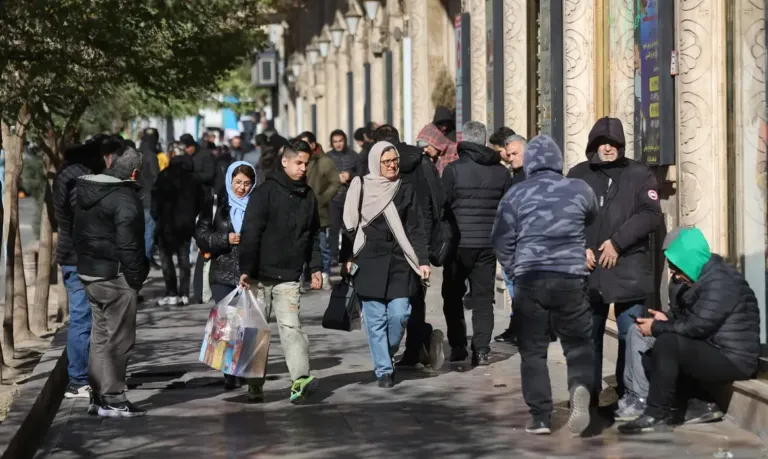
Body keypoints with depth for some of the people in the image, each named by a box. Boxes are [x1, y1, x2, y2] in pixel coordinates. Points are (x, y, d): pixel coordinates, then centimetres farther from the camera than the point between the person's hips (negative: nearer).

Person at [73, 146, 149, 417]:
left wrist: (86, 261, 17)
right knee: (118, 340, -2)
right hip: (116, 277, -9)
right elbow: (128, 244, -20)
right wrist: (136, 277, -13)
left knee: (100, 338, 16)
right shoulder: (125, 198, -16)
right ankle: (112, 400, -1)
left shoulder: (85, 191, 12)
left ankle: (98, 397, 21)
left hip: (88, 273, 9)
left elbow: (78, 233, 16)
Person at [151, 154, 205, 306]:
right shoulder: (193, 180, 7)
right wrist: (192, 216, 14)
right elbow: (200, 200, 10)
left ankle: (172, 293, -4)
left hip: (167, 223, -5)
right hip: (186, 224, 5)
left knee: (166, 257, 2)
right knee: (184, 258, 9)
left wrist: (156, 215, -1)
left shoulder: (165, 177, -9)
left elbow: (157, 198, -13)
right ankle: (184, 294, 6)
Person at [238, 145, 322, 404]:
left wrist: (315, 267, 12)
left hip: (289, 278, 3)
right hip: (261, 275, -3)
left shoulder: (308, 196, 11)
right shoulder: (266, 192, -6)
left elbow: (313, 235, 21)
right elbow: (250, 233, -10)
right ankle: (255, 382, 14)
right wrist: (246, 270, -15)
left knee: (290, 325, -12)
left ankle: (300, 379, -24)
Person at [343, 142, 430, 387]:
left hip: (400, 263, 1)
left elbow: (416, 228, 5)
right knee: (376, 319, -2)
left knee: (399, 314, -6)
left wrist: (423, 260, -3)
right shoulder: (360, 187, 2)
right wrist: (347, 257, 2)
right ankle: (384, 370, 6)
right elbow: (350, 224, 7)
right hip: (369, 263, -1)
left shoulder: (406, 189, 7)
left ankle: (387, 355, 20)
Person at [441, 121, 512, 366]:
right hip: (488, 243, 3)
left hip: (459, 242, -3)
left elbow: (443, 206, -7)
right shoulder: (501, 172, 4)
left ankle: (458, 346, 9)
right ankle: (481, 349, 1)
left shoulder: (453, 170, -9)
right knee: (483, 296, 7)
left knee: (453, 296, 12)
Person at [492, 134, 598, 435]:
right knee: (578, 343, 11)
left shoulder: (516, 195, 4)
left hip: (529, 278, 0)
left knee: (533, 350, 8)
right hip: (570, 278, 0)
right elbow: (593, 220, 25)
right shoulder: (579, 189, 6)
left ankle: (540, 417, 6)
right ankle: (580, 388, -18)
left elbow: (502, 242, 5)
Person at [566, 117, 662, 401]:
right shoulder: (578, 175, 9)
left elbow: (651, 215, -7)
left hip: (629, 269, -2)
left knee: (632, 335, -3)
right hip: (588, 269, 2)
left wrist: (617, 242, -13)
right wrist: (580, 248, -8)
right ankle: (587, 394, 18)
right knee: (588, 335, 9)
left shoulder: (640, 175, 3)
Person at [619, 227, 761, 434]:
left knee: (667, 343, -23)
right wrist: (667, 318, 1)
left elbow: (697, 326, -24)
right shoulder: (704, 277, 11)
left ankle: (657, 415, -18)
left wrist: (656, 328, -12)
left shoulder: (719, 282, -20)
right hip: (716, 352, 11)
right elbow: (689, 314, 21)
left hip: (733, 360, -11)